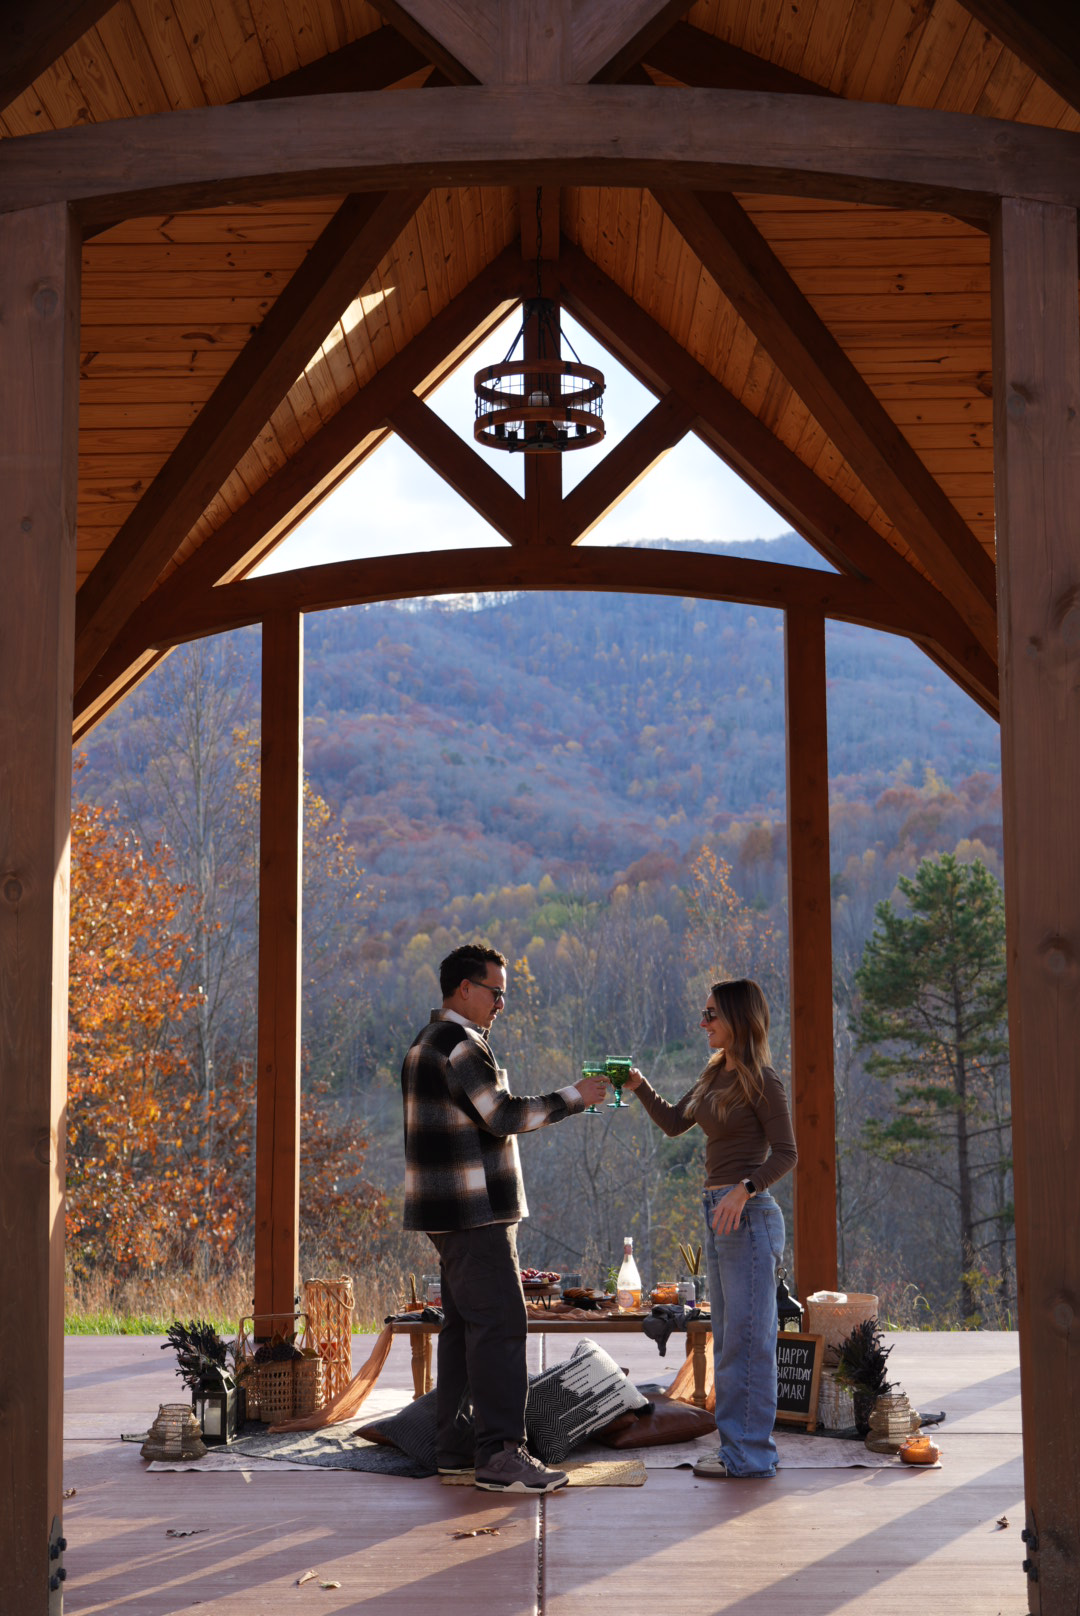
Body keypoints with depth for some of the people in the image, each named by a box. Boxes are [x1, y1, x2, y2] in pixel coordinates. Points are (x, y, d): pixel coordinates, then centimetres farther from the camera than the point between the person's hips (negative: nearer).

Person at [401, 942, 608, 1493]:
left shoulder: (430, 1043, 19)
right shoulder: (460, 1045, -15)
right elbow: (504, 1116, -20)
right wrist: (574, 1096, -12)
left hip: (452, 1212, 11)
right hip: (473, 1212, -11)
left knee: (463, 1324, 12)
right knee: (500, 1324, -11)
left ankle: (455, 1446, 16)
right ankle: (499, 1455, -13)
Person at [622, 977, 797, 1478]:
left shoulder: (760, 1080, -11)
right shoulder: (715, 1075, 14)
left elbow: (786, 1152, -13)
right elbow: (674, 1123, 23)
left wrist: (744, 1189, -25)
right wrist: (639, 1087, 9)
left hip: (750, 1217, -9)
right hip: (720, 1217, 9)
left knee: (748, 1338, -4)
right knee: (728, 1339, 13)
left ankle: (751, 1454, 2)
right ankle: (738, 1447, 20)